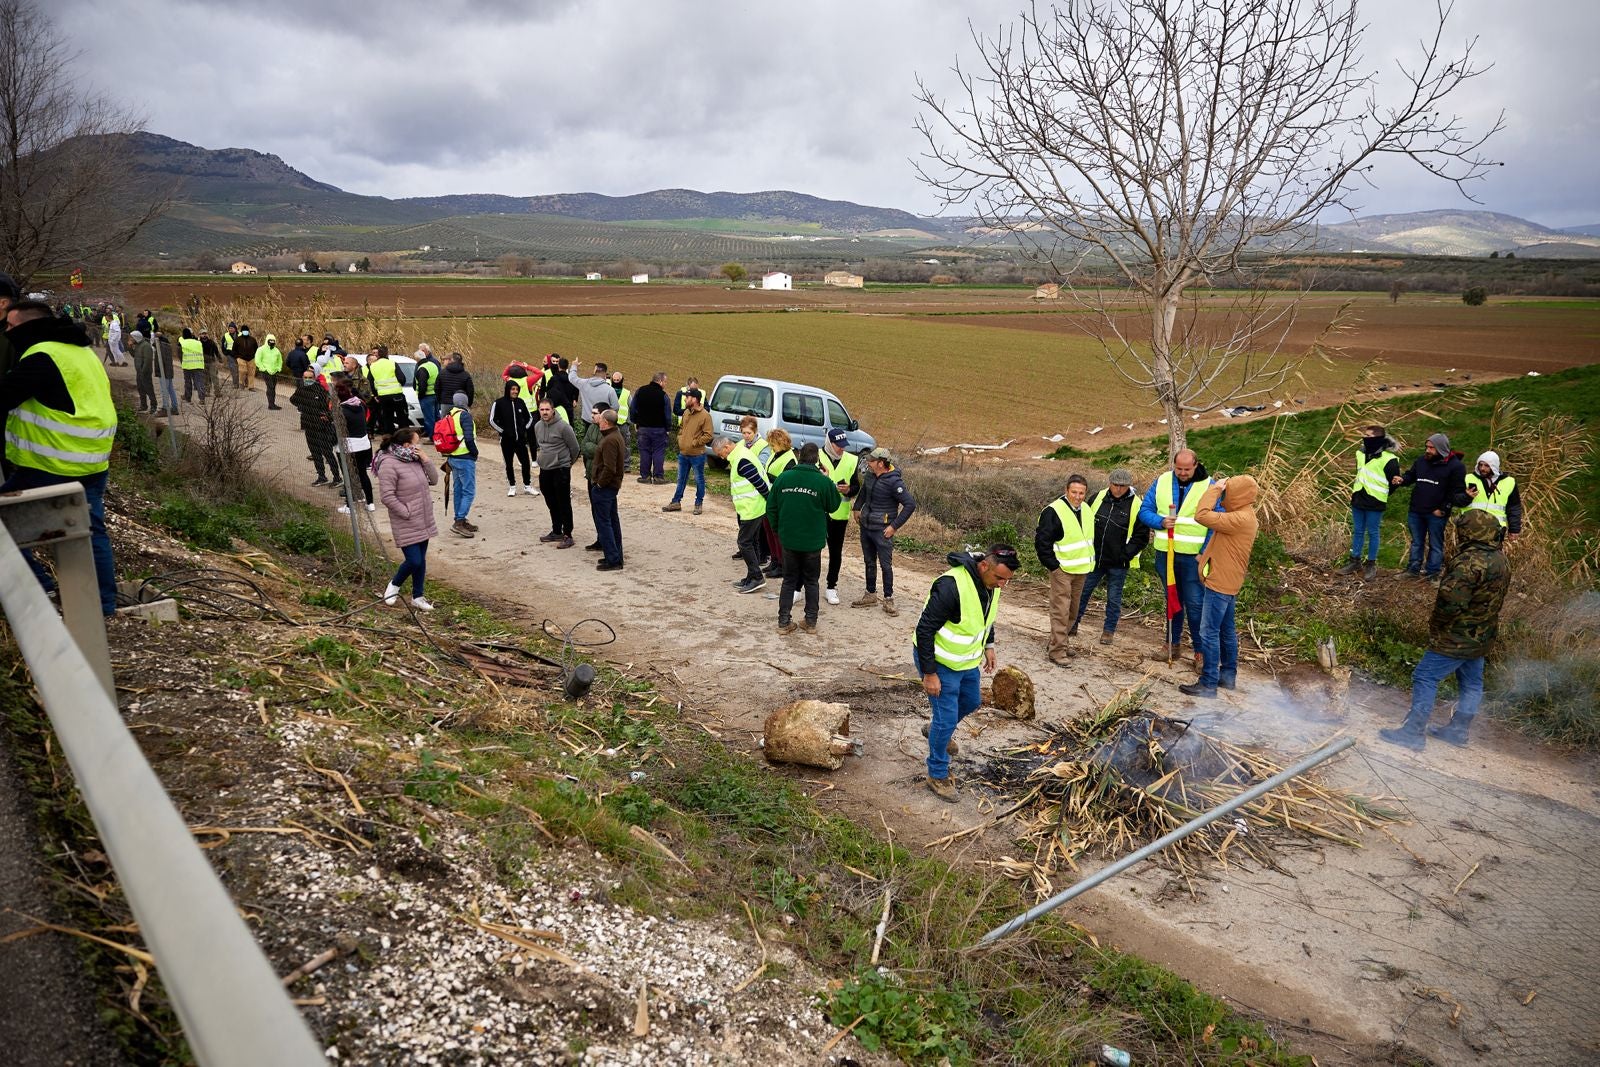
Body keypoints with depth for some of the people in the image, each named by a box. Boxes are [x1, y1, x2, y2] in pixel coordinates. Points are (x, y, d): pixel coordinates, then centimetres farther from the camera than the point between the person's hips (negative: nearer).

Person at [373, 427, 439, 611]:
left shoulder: (415, 459, 6)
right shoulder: (389, 464, -18)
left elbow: (434, 479, 8)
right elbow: (386, 496, -21)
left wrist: (425, 459, -5)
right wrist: (407, 512, -17)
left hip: (423, 522, 8)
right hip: (406, 525, -8)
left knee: (421, 560, 13)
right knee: (414, 561, -9)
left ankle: (418, 597, 25)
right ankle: (394, 585, 20)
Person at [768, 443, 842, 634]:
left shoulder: (783, 478, -6)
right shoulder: (823, 481, -13)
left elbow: (771, 507, 1)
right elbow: (833, 505, 1)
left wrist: (777, 529, 14)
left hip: (788, 539, 2)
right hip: (813, 541, -2)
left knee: (789, 580, 13)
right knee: (811, 582, 13)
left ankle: (784, 621, 11)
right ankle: (811, 622, 16)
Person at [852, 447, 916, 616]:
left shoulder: (894, 482, -20)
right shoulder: (870, 475, 2)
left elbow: (910, 504, -20)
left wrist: (895, 526, -19)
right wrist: (857, 508, 14)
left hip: (882, 530, -7)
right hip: (865, 526, 7)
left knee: (886, 565, -2)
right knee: (869, 562, 16)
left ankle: (888, 599, 7)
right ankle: (870, 595, 28)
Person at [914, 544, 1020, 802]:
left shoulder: (991, 582, -8)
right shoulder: (951, 585, -35)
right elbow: (925, 629, -30)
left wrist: (988, 645, 16)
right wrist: (929, 673, -26)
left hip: (967, 659, 8)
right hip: (939, 662, -8)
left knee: (971, 702, 26)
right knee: (947, 718, -4)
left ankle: (937, 729, 53)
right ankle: (938, 775, 16)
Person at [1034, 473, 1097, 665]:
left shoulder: (1087, 511, 10)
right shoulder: (1054, 511, -15)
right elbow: (1042, 541, -15)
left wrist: (1089, 562, 15)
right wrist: (1052, 566, -14)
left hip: (1080, 570, 8)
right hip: (1061, 570, -8)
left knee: (1073, 611, 15)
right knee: (1060, 611, -8)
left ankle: (1061, 641, 29)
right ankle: (1057, 651, -4)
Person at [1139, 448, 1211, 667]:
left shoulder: (1209, 487, -8)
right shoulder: (1161, 482, 2)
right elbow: (1144, 510, 4)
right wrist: (1160, 522, -17)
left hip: (1193, 556, -4)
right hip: (1166, 552, 4)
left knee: (1195, 603, -4)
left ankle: (1200, 651, 7)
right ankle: (1171, 644, 28)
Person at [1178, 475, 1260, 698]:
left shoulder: (1240, 519, -23)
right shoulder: (1243, 516, 11)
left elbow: (1202, 515, -28)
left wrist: (1214, 488, -19)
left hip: (1220, 583, -11)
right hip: (1226, 582, 11)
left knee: (1209, 633, -6)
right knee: (1226, 631, 18)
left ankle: (1208, 684, -3)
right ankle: (1228, 675, 29)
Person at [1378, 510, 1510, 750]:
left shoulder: (1470, 562, -27)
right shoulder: (1501, 560, 5)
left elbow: (1450, 600, -31)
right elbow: (1493, 599, 14)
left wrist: (1436, 623, -13)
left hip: (1457, 638, -10)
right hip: (1482, 637, 10)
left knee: (1425, 678, -4)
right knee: (1471, 683, 19)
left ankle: (1412, 731, 0)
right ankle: (1458, 730, 33)